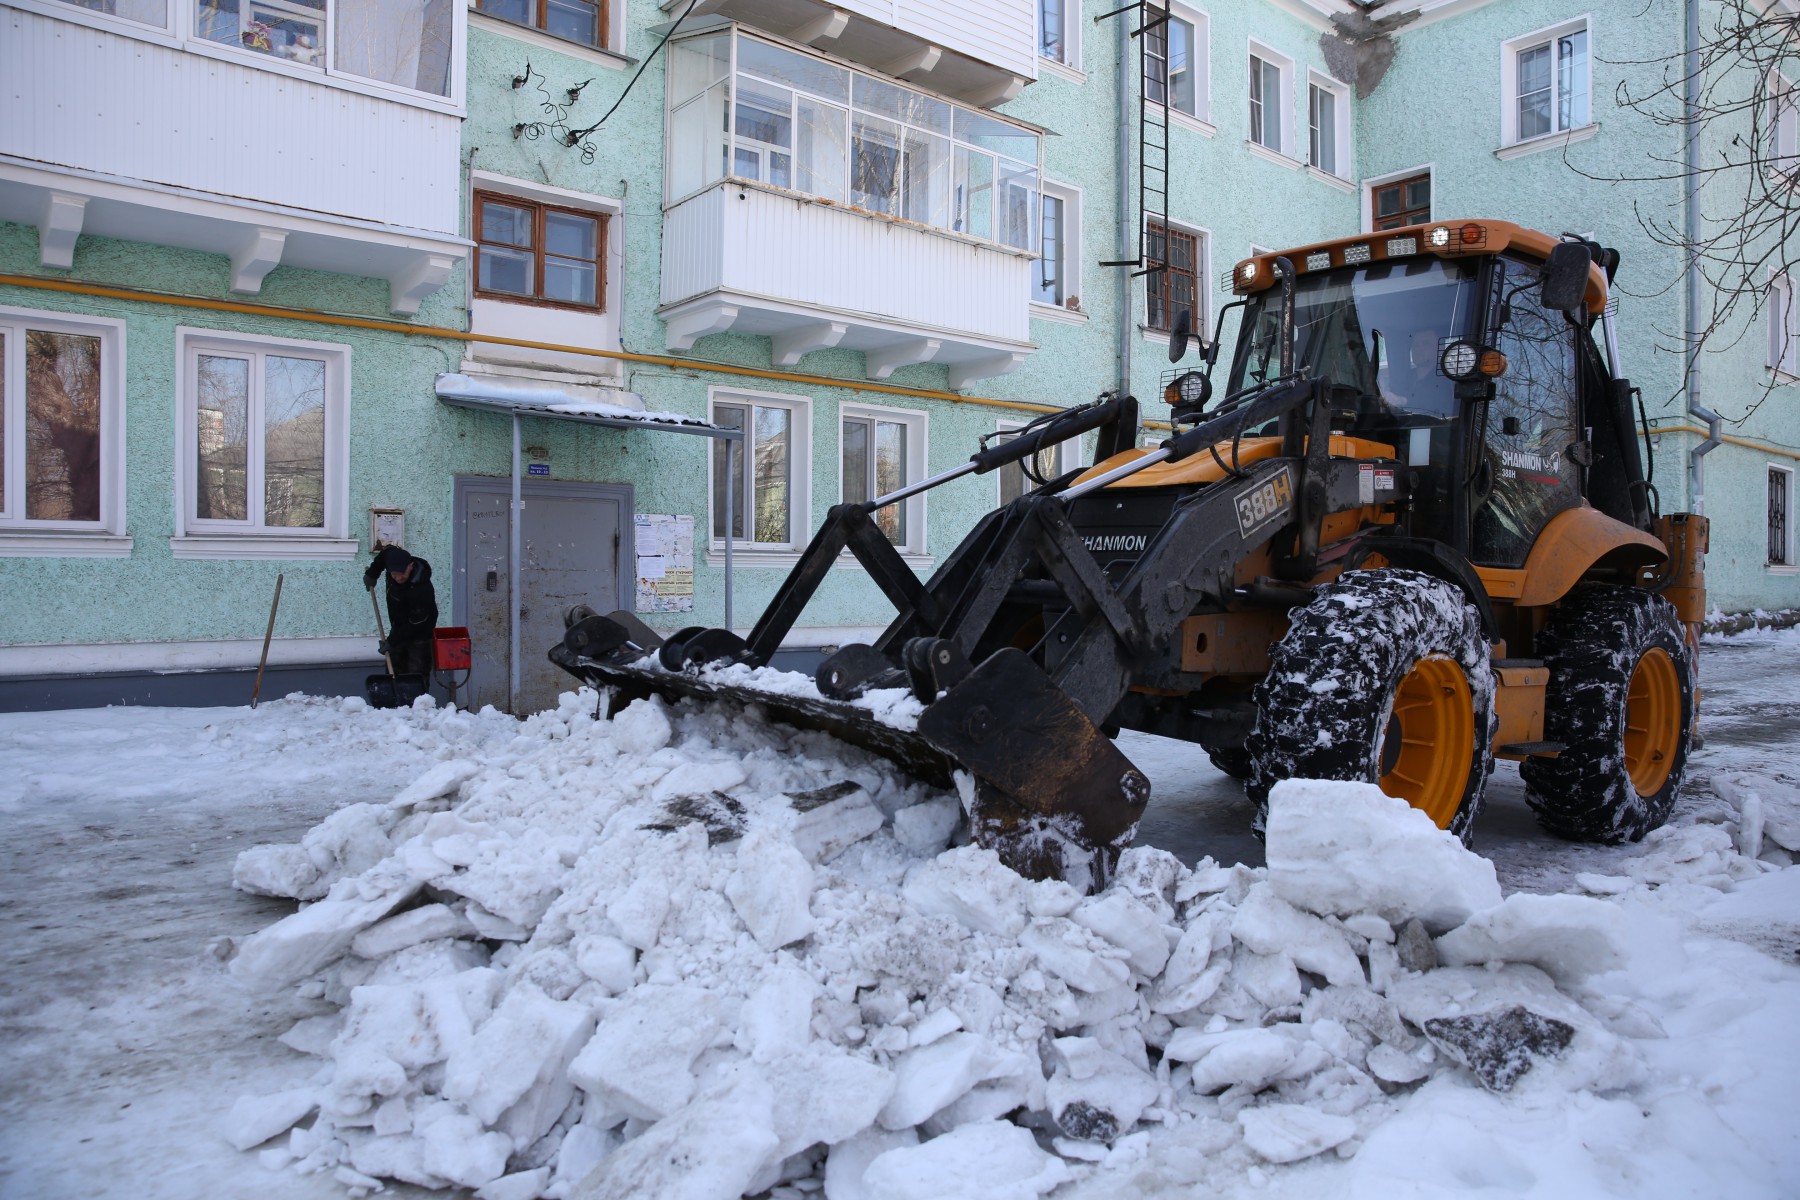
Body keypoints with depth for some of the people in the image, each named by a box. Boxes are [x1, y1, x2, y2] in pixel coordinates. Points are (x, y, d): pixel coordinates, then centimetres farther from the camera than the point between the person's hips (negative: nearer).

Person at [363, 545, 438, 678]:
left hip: (419, 634, -8)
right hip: (398, 629, 8)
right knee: (393, 671, 13)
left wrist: (391, 641, -23)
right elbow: (386, 550, 11)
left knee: (417, 675, -9)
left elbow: (415, 624, -29)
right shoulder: (392, 557, -15)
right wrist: (372, 573, 10)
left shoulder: (422, 590, -36)